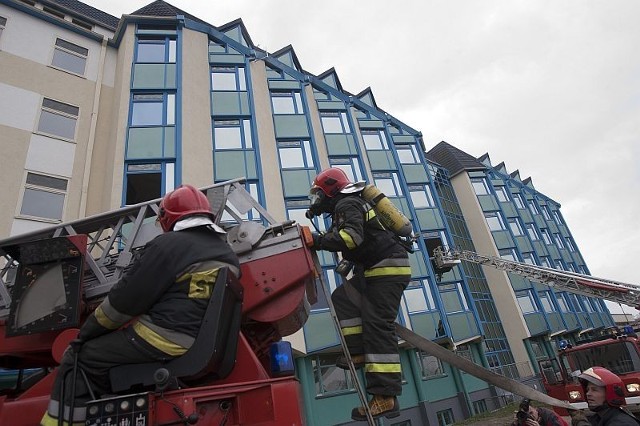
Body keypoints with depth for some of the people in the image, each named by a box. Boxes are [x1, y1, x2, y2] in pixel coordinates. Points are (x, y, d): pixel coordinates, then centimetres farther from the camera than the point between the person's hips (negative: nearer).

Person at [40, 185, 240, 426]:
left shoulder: (170, 244, -9)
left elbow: (127, 298, -6)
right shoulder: (228, 255, 13)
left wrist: (89, 329, 9)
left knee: (80, 357, 7)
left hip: (162, 341, -8)